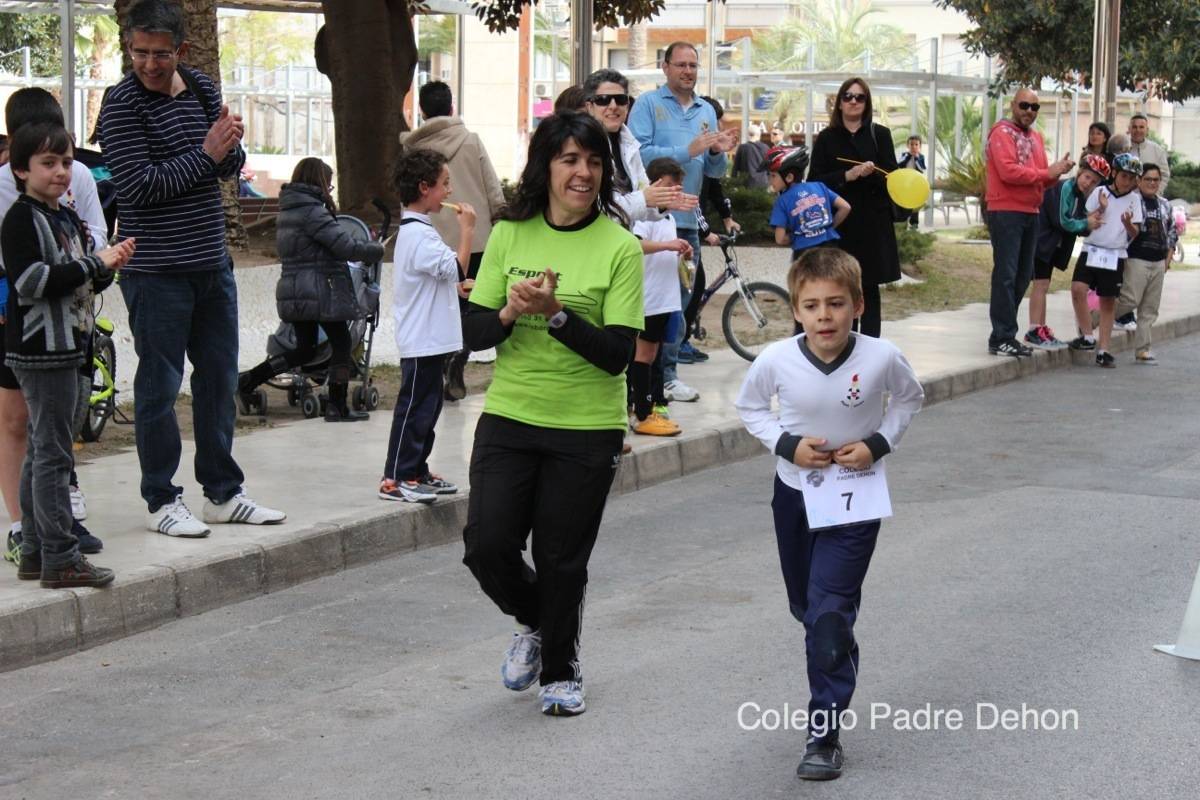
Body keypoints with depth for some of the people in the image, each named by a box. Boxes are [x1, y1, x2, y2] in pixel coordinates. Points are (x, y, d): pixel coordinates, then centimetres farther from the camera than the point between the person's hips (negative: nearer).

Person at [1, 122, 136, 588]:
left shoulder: (67, 219, 16)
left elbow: (87, 282, 22)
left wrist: (108, 266, 1)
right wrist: (96, 263, -20)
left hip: (65, 348, 10)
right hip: (40, 350, -10)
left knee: (42, 452, 13)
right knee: (53, 453, -9)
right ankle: (60, 559, -9)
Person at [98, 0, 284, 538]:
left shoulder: (203, 88, 8)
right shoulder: (122, 105, -11)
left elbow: (231, 169, 13)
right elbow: (138, 186, -19)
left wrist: (230, 145, -10)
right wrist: (205, 154, -16)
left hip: (212, 265, 7)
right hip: (155, 271, -7)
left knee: (219, 378, 13)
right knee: (159, 387, 0)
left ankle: (223, 493, 23)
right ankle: (161, 501, 10)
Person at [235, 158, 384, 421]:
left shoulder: (286, 211, 14)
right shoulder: (313, 212, -14)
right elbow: (346, 248, -18)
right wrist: (377, 250, -2)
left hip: (291, 291, 9)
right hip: (320, 289, -9)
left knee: (304, 349, 15)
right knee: (341, 343, 4)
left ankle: (247, 381, 7)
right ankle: (337, 406, 6)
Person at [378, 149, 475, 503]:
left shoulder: (414, 229, 16)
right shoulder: (420, 235, -18)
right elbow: (456, 267, -23)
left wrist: (456, 286, 12)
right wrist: (467, 229, -18)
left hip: (429, 338, 11)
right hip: (424, 339, -11)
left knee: (427, 406, 15)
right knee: (414, 407, -7)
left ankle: (416, 472, 22)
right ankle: (395, 479, -4)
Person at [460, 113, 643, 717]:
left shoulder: (619, 248, -7)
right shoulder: (509, 236, 2)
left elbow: (617, 353, -13)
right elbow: (473, 333, 1)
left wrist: (555, 313, -27)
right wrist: (508, 313, -20)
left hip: (587, 427, -2)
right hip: (509, 417, 2)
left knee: (562, 560, 5)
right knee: (487, 545, -5)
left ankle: (560, 670, 31)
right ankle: (535, 623, 29)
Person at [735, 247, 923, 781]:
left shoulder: (881, 358, -20)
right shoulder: (776, 361, -18)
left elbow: (909, 398, 2)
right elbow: (749, 407, 2)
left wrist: (880, 442, -13)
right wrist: (786, 443, -15)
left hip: (856, 497, -3)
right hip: (795, 492, 3)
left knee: (830, 613, -12)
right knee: (805, 608, 19)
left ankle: (825, 734, -5)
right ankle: (840, 660, 51)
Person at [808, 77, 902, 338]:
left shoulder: (880, 135, 7)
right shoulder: (826, 139, 8)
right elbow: (815, 181, 1)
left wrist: (872, 173, -19)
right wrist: (847, 176, -14)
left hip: (872, 222, 0)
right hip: (837, 222, 0)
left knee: (869, 289, -1)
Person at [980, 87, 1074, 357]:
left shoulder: (1035, 137, 19)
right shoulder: (1002, 133, -6)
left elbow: (1041, 179, 20)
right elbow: (1008, 171, -19)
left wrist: (1057, 171, -1)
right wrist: (1047, 173, -15)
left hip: (1030, 213, 8)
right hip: (1005, 212, -8)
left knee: (1023, 275, 10)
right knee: (1006, 274, -9)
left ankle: (1005, 332, 17)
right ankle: (1001, 339, -9)